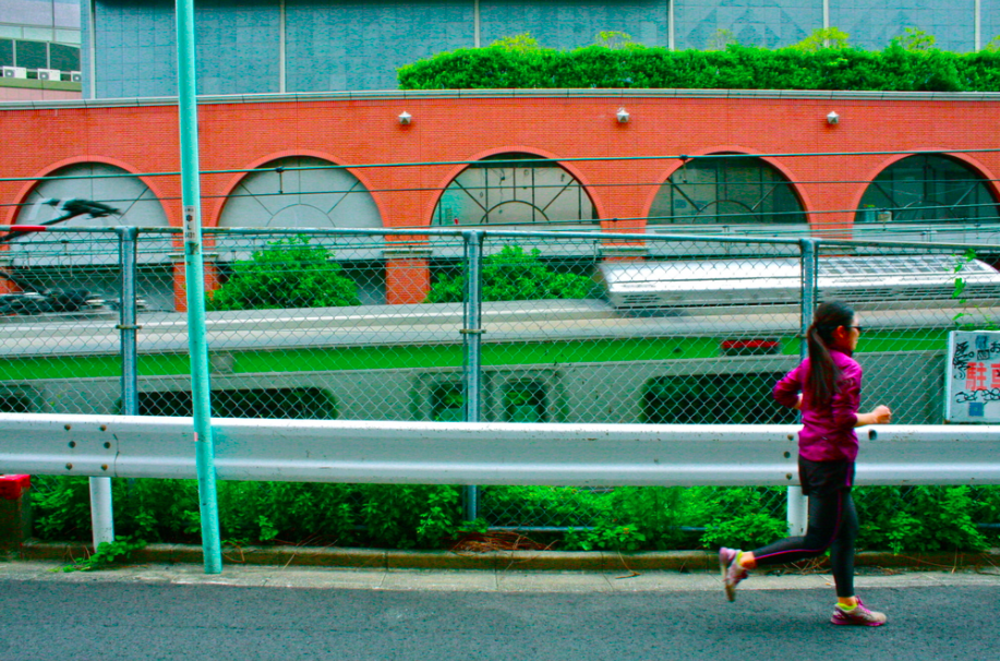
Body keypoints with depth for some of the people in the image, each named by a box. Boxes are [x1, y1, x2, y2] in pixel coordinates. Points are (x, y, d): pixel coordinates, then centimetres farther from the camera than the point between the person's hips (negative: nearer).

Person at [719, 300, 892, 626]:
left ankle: (847, 605, 23)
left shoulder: (811, 362, 8)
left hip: (809, 454, 9)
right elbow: (844, 420, -22)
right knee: (818, 540, 0)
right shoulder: (848, 367, -16)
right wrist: (873, 417, -6)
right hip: (832, 458, -9)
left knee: (846, 527, 17)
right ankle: (743, 559, -4)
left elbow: (782, 392, 14)